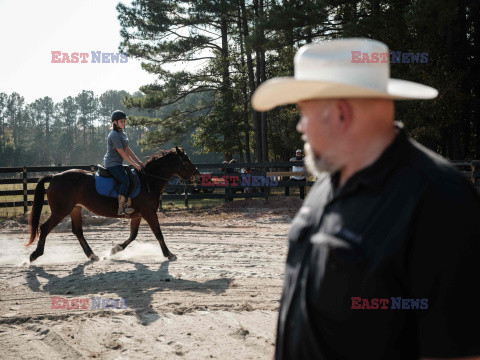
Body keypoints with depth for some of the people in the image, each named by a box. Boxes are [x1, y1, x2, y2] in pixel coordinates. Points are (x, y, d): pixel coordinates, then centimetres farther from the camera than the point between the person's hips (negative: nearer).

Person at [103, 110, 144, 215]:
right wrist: (134, 164, -13)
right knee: (125, 181, -25)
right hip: (112, 163, -10)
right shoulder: (114, 135, -16)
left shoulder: (122, 134, 16)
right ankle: (121, 208, -24)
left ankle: (129, 203, 5)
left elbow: (128, 150, 17)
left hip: (117, 164, 10)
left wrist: (139, 162, 11)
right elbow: (122, 153, -17)